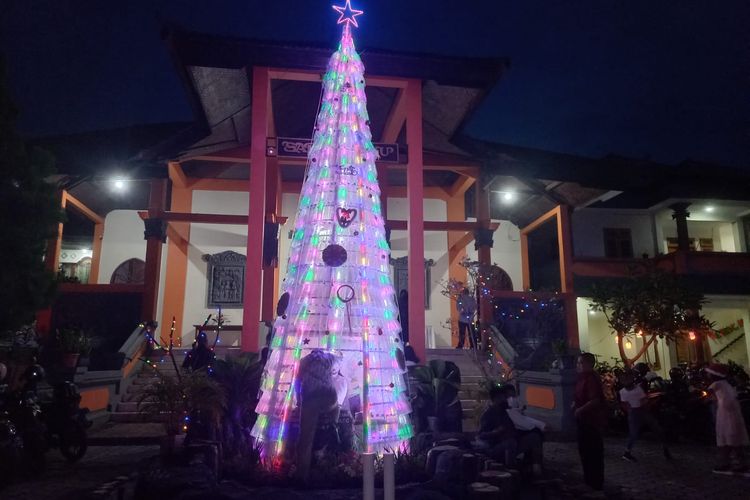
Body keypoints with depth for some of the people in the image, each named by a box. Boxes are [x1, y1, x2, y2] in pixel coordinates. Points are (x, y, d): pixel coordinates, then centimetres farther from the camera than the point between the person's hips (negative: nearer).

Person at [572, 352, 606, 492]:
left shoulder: (591, 378, -21)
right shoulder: (583, 377, 11)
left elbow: (595, 400, -28)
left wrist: (580, 410, -22)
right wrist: (575, 404, 6)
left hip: (592, 420, -11)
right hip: (584, 420, 11)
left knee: (593, 452, 0)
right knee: (585, 450, 19)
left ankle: (596, 483, 12)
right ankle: (589, 479, 32)